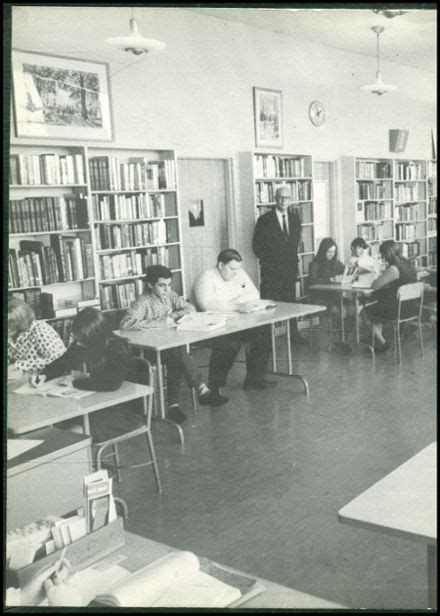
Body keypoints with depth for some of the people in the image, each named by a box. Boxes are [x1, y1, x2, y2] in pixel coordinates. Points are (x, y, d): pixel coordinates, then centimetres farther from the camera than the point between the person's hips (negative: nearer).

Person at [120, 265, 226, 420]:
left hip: (170, 345, 5)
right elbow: (125, 324, -28)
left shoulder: (170, 295, 7)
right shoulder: (143, 302, -13)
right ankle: (203, 392, -25)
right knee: (179, 353, -31)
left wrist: (173, 316, -12)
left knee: (176, 363, -28)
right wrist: (161, 322, -26)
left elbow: (190, 309, 8)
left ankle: (173, 405, -23)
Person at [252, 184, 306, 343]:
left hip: (290, 267, 4)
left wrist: (292, 257, 6)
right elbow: (256, 244, -3)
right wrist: (267, 260, -6)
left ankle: (293, 333, 15)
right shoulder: (265, 220, -3)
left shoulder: (295, 217, 10)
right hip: (271, 269, -4)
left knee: (290, 300, 8)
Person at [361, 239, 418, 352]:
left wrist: (377, 279, 1)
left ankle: (382, 343, 21)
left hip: (398, 309, -9)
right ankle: (379, 337, 31)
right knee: (375, 307, 30)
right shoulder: (409, 265, 4)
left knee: (364, 313, 12)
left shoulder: (394, 269, -24)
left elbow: (375, 286, -21)